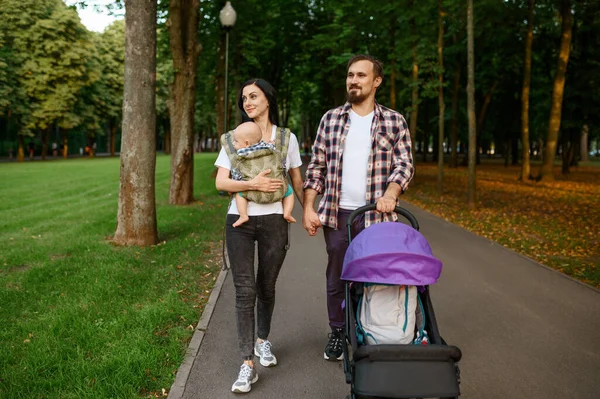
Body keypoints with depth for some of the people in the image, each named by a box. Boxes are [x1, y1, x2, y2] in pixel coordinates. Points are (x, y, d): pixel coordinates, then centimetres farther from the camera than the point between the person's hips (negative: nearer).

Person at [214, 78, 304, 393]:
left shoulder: (287, 137, 7)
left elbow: (297, 180, 15)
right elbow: (220, 182, -2)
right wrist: (252, 184, -17)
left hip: (273, 221, 1)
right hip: (240, 221, -1)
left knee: (267, 288, 11)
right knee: (245, 291, -5)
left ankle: (263, 341, 35)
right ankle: (248, 364, -1)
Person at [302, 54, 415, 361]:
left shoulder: (394, 121, 4)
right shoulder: (331, 119, 8)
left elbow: (405, 163, 0)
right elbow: (316, 167, 8)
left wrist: (390, 192, -20)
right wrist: (308, 208, 0)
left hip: (377, 214, -1)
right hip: (337, 213, 2)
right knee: (336, 278, 10)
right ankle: (337, 333, 27)